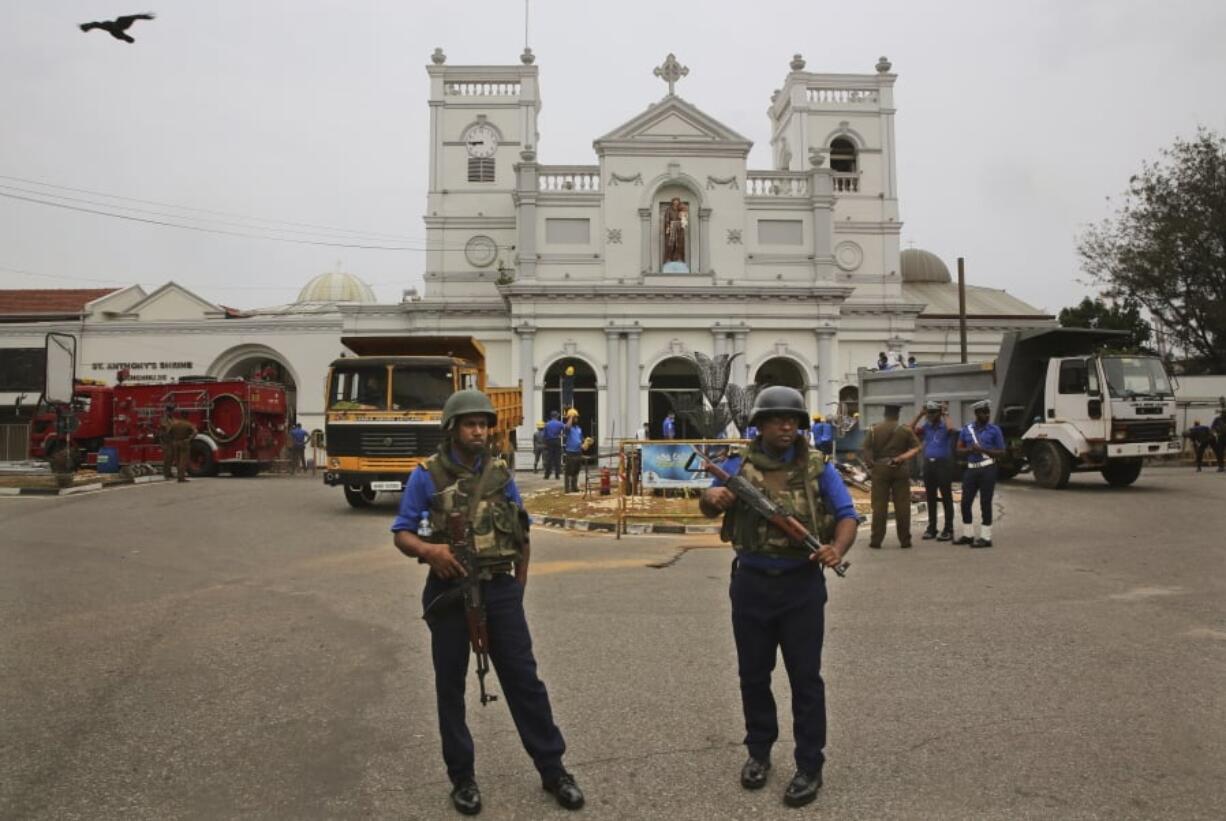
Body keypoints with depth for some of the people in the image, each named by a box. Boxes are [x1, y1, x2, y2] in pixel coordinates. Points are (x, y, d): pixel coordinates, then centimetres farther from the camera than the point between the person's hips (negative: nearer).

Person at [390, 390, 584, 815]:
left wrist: (518, 586, 12)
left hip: (499, 589, 2)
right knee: (451, 684, 8)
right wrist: (428, 550, -25)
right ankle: (462, 777, 24)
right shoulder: (427, 476, -5)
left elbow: (521, 533, 12)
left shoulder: (501, 473, 4)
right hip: (449, 591, -2)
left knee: (524, 678, 5)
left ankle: (553, 769, 17)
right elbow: (401, 534, -4)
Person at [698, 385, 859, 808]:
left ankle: (809, 765, 17)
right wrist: (713, 498, -23)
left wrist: (837, 549, -25)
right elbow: (707, 507, 3)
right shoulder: (738, 464, 1)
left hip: (801, 585, -1)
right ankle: (758, 751, 31)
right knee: (753, 673, 13)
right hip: (751, 584, 2)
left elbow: (847, 515, -4)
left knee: (805, 677, 5)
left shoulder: (818, 467, -1)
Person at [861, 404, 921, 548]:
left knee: (879, 505, 2)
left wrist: (870, 466, 4)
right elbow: (916, 448, -6)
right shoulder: (906, 430, 1)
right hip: (901, 470, 0)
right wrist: (901, 458, -5)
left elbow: (865, 450, -5)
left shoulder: (874, 430, 0)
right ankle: (904, 540, 8)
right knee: (902, 505, 4)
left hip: (880, 469, 0)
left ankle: (876, 540, 2)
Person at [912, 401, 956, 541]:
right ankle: (931, 528, 18)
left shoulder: (945, 426, -4)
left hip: (943, 464, -5)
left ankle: (948, 530, 4)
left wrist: (945, 414, -13)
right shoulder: (926, 427, 10)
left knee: (946, 498, -1)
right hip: (928, 464, 5)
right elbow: (910, 429, -2)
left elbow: (952, 429, -27)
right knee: (931, 498, 10)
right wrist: (920, 414, -3)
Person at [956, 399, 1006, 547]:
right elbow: (959, 448, 12)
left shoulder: (994, 430, -1)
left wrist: (982, 450, -16)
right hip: (971, 469, 4)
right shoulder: (967, 429, 9)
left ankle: (985, 538, 5)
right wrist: (969, 450, -10)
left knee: (985, 504, -2)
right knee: (965, 502, 6)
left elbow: (1001, 452, -2)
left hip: (987, 469, -4)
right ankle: (967, 535, 19)